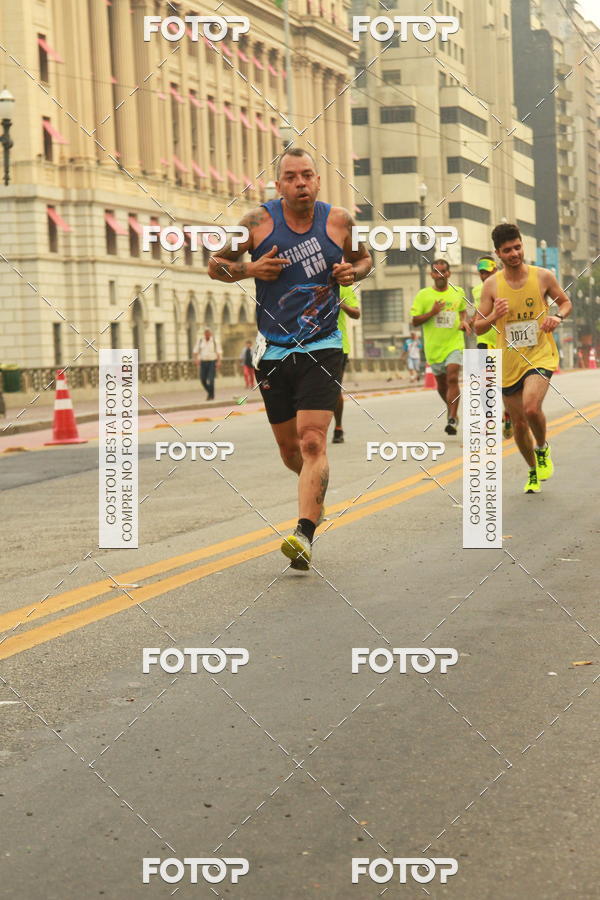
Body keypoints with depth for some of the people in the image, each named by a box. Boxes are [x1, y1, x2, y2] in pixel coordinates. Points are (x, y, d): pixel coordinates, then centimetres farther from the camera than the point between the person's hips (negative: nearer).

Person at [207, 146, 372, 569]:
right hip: (274, 350, 2)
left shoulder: (339, 220, -1)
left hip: (322, 347, -2)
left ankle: (305, 534, -23)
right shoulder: (257, 222, -4)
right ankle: (316, 491, 45)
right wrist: (248, 269, -13)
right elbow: (216, 265, 6)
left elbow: (364, 258, 17)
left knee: (312, 441, -17)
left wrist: (353, 272, -6)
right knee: (289, 446, 12)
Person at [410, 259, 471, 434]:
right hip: (433, 346, 1)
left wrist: (464, 321, 2)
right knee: (441, 383, 13)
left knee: (453, 378, -19)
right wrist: (432, 312, -18)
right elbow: (415, 322, -2)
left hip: (454, 344, -1)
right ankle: (452, 409, 40)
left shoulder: (458, 292, 5)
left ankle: (452, 419, -19)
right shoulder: (423, 295, -2)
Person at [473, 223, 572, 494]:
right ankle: (533, 473, 34)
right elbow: (478, 327, 2)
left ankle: (542, 449, 5)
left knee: (531, 407, -27)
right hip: (509, 362, 3)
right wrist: (493, 317, -20)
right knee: (519, 423, 10)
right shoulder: (491, 285, -3)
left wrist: (557, 317, -10)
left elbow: (565, 302, 12)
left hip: (540, 356, -2)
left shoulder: (543, 276, -5)